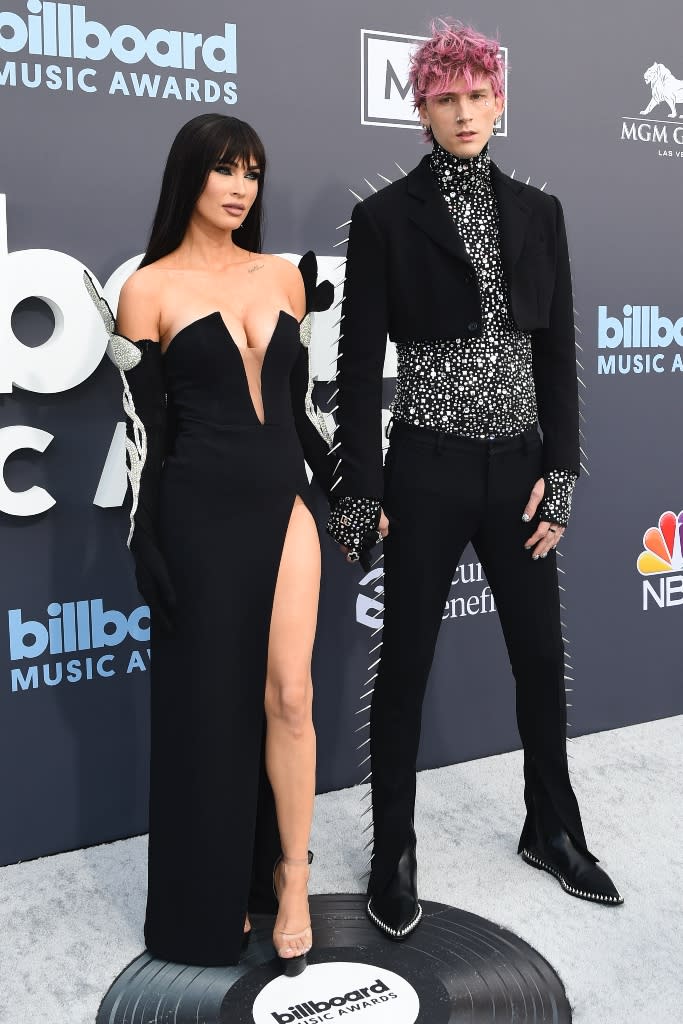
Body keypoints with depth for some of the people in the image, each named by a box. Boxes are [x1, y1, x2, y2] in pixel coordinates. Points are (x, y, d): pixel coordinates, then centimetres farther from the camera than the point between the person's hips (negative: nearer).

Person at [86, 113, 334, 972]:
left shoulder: (285, 277, 9)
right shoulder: (149, 289, -3)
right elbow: (143, 429, -5)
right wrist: (146, 547, -7)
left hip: (283, 508, 3)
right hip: (200, 515, -3)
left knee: (288, 695, 2)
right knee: (206, 700, 7)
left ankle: (290, 878, 21)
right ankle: (214, 899, 26)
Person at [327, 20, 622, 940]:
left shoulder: (537, 213, 8)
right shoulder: (386, 217, -3)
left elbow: (558, 349, 6)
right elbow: (359, 362, -5)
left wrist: (559, 475, -1)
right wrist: (359, 494, -8)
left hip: (519, 466, 4)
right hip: (429, 469, -4)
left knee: (542, 655, 13)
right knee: (406, 663, 5)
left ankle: (552, 829, 34)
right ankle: (394, 854, 23)